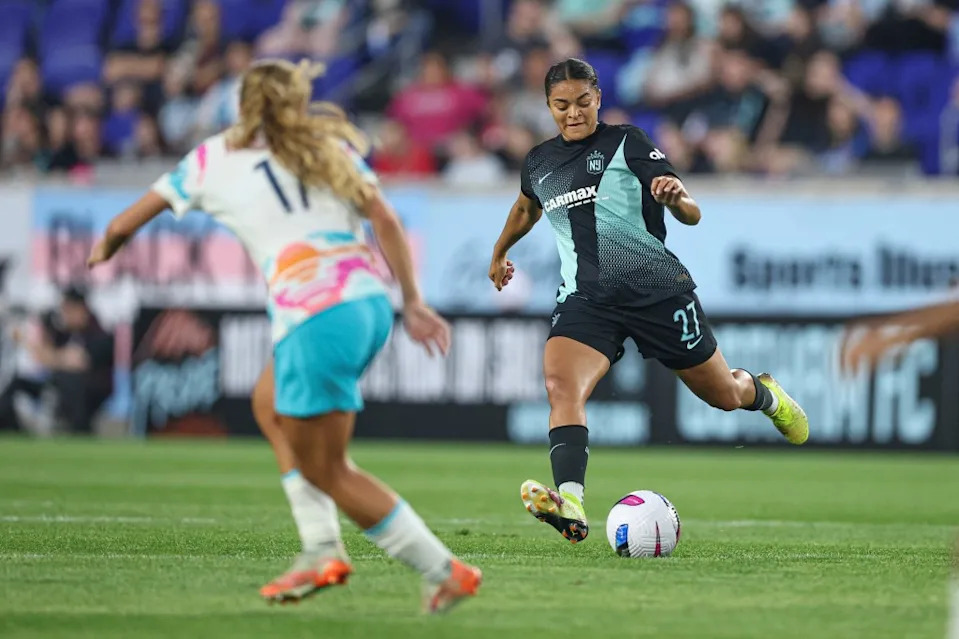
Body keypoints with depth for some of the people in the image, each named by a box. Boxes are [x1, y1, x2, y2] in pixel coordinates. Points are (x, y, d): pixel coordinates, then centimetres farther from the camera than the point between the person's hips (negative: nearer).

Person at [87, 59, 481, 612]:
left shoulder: (213, 159, 11)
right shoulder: (330, 146, 16)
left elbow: (122, 225, 20)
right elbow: (386, 221, 3)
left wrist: (105, 249, 42)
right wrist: (414, 303, 5)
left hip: (314, 319, -6)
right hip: (371, 303, 6)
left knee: (325, 470, 6)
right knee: (273, 407, 27)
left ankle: (445, 571, 2)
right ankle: (323, 551, 18)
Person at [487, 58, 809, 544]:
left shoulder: (626, 143, -2)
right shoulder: (539, 163, 10)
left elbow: (691, 215, -7)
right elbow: (527, 207, 36)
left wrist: (677, 199, -30)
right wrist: (500, 253, 50)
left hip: (657, 288, -2)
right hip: (586, 298, 2)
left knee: (724, 395, 10)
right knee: (560, 385, -28)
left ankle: (763, 393, 49)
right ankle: (569, 504, -46)